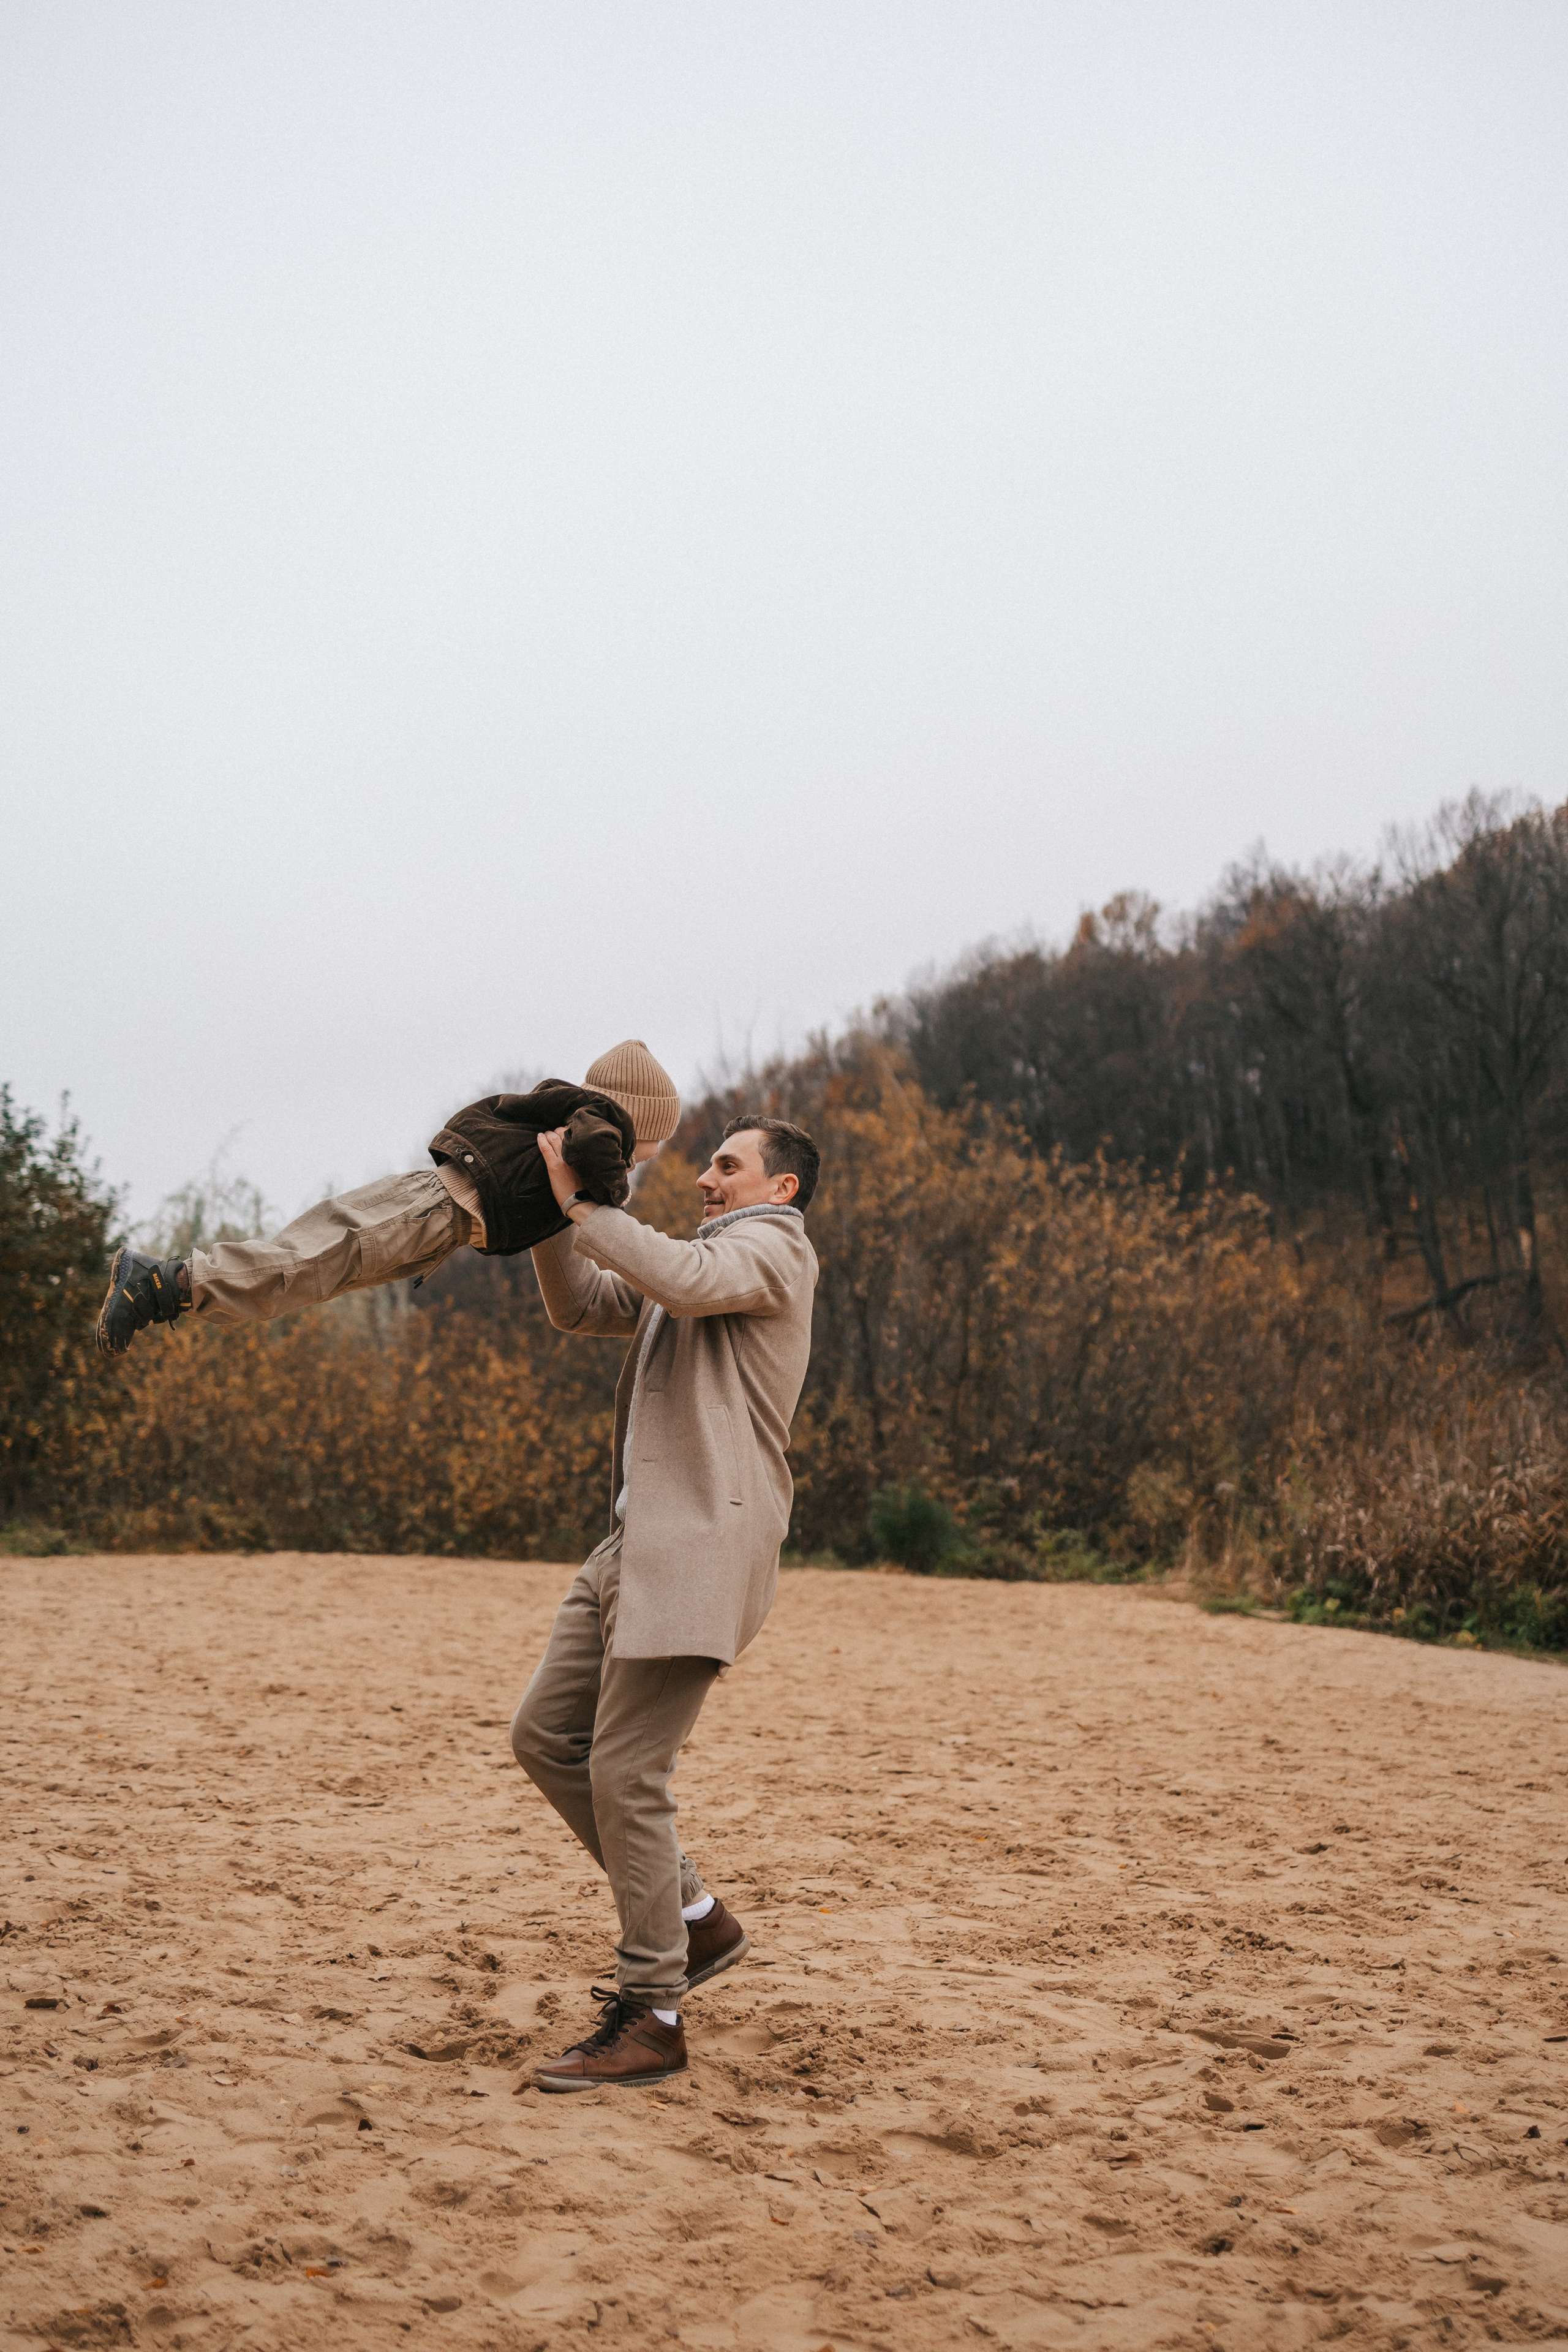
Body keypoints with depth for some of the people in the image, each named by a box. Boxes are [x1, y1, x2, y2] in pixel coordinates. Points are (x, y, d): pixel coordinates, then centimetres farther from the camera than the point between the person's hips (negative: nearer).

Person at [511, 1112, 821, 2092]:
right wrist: (552, 1211, 12)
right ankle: (695, 1919, 16)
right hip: (641, 1543, 10)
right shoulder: (706, 1265, 28)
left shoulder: (770, 1248, -1)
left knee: (625, 1770, -11)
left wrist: (581, 1201, -14)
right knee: (546, 1732, 8)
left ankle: (652, 2019, -3)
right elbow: (578, 1307, 25)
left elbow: (677, 1274, -22)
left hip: (703, 1544, -10)